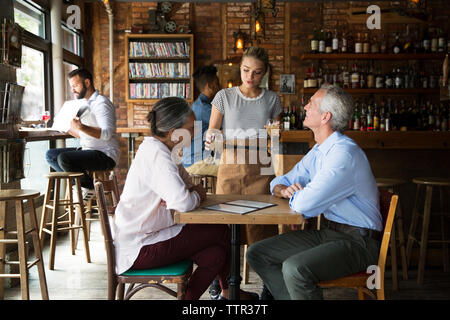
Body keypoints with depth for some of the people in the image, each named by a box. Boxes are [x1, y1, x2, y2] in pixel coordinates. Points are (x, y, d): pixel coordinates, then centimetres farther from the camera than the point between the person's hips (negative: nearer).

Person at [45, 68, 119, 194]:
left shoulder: (101, 103, -12)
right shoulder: (84, 104, 18)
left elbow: (107, 134, -26)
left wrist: (82, 127, -37)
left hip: (105, 155, -10)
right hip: (86, 150, 10)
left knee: (64, 158, -28)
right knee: (50, 155, 3)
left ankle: (91, 186, -6)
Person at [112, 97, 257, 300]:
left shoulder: (162, 150, 7)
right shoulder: (156, 155, -24)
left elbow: (186, 183, 17)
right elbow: (182, 202, -34)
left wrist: (192, 192, -8)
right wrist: (197, 195, -10)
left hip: (147, 235, 9)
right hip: (138, 250, -9)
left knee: (215, 255, -1)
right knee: (222, 232, -5)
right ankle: (228, 290, 16)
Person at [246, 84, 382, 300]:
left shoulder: (345, 153, -20)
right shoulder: (317, 152, 10)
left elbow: (303, 205, -27)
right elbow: (278, 183, 21)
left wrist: (295, 196, -3)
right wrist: (285, 190, -4)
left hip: (357, 241, -9)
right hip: (327, 232, 9)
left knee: (295, 268, -33)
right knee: (257, 254, 1)